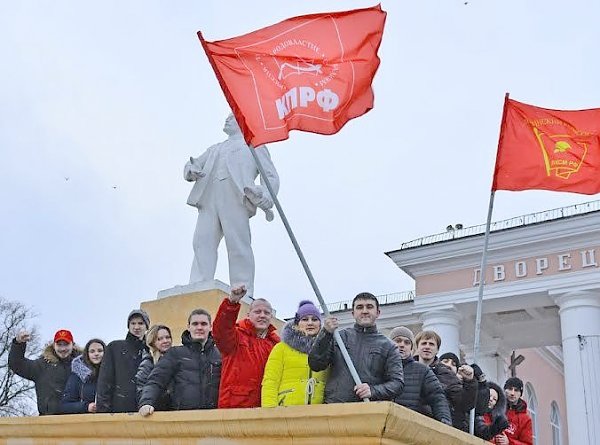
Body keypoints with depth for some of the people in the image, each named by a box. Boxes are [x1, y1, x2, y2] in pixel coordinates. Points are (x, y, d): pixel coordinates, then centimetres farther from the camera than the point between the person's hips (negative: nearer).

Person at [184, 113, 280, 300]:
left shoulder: (254, 144, 25)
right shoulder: (215, 149, 39)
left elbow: (271, 176, 14)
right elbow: (191, 165, 31)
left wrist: (265, 199, -7)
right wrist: (192, 171, 4)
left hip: (236, 197, -4)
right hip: (208, 198, 4)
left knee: (238, 245, -15)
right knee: (202, 242, -13)